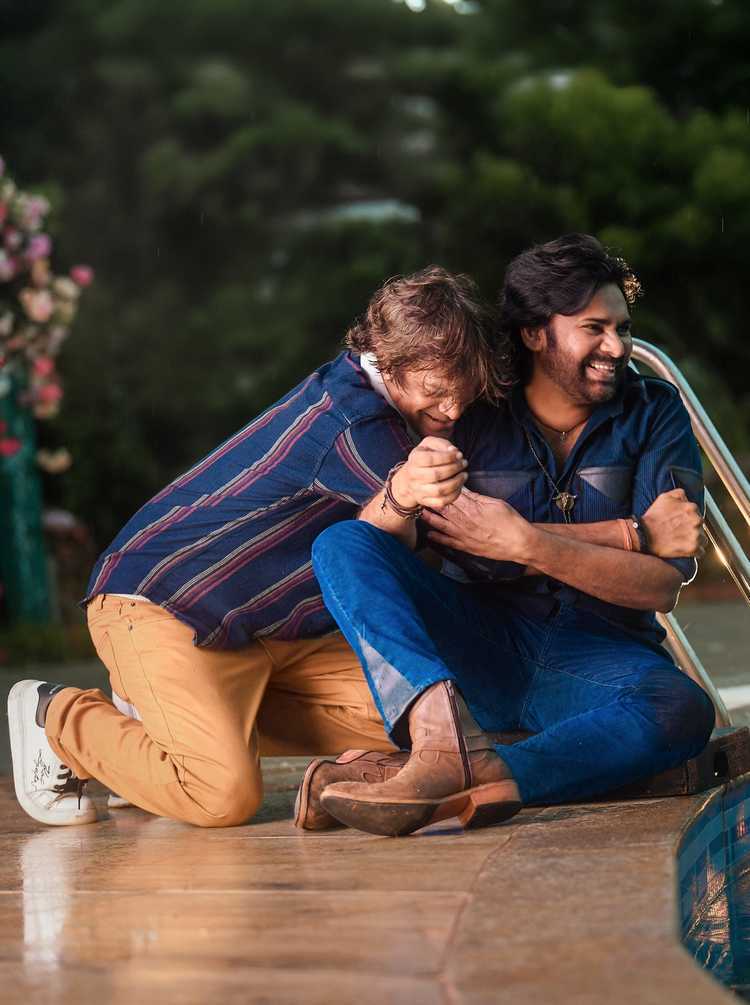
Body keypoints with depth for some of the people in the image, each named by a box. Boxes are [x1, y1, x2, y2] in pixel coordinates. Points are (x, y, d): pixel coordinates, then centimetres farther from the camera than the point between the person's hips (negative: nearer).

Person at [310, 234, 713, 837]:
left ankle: (446, 783, -47)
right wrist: (627, 533, -18)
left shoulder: (653, 414, 1)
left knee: (684, 712, -36)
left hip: (597, 659, -1)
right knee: (343, 544, -22)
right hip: (483, 647, 1)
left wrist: (526, 542, -22)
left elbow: (664, 584, -10)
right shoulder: (477, 417, 1)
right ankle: (446, 730, -46)